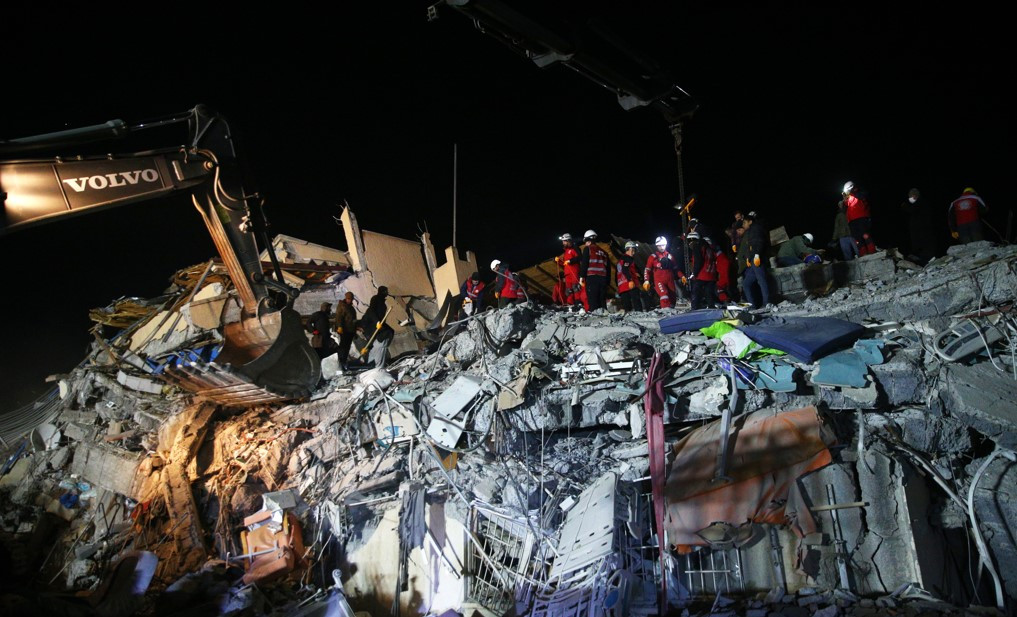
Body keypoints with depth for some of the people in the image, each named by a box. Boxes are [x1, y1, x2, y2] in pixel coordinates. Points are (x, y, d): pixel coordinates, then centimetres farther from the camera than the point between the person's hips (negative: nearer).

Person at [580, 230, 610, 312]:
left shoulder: (588, 249, 4)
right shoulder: (604, 252, 21)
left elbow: (584, 264, -6)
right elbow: (608, 267, 20)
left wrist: (581, 277, -4)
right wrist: (607, 282, 22)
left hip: (592, 277, -5)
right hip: (603, 278, 6)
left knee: (592, 300, -9)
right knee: (602, 300, 8)